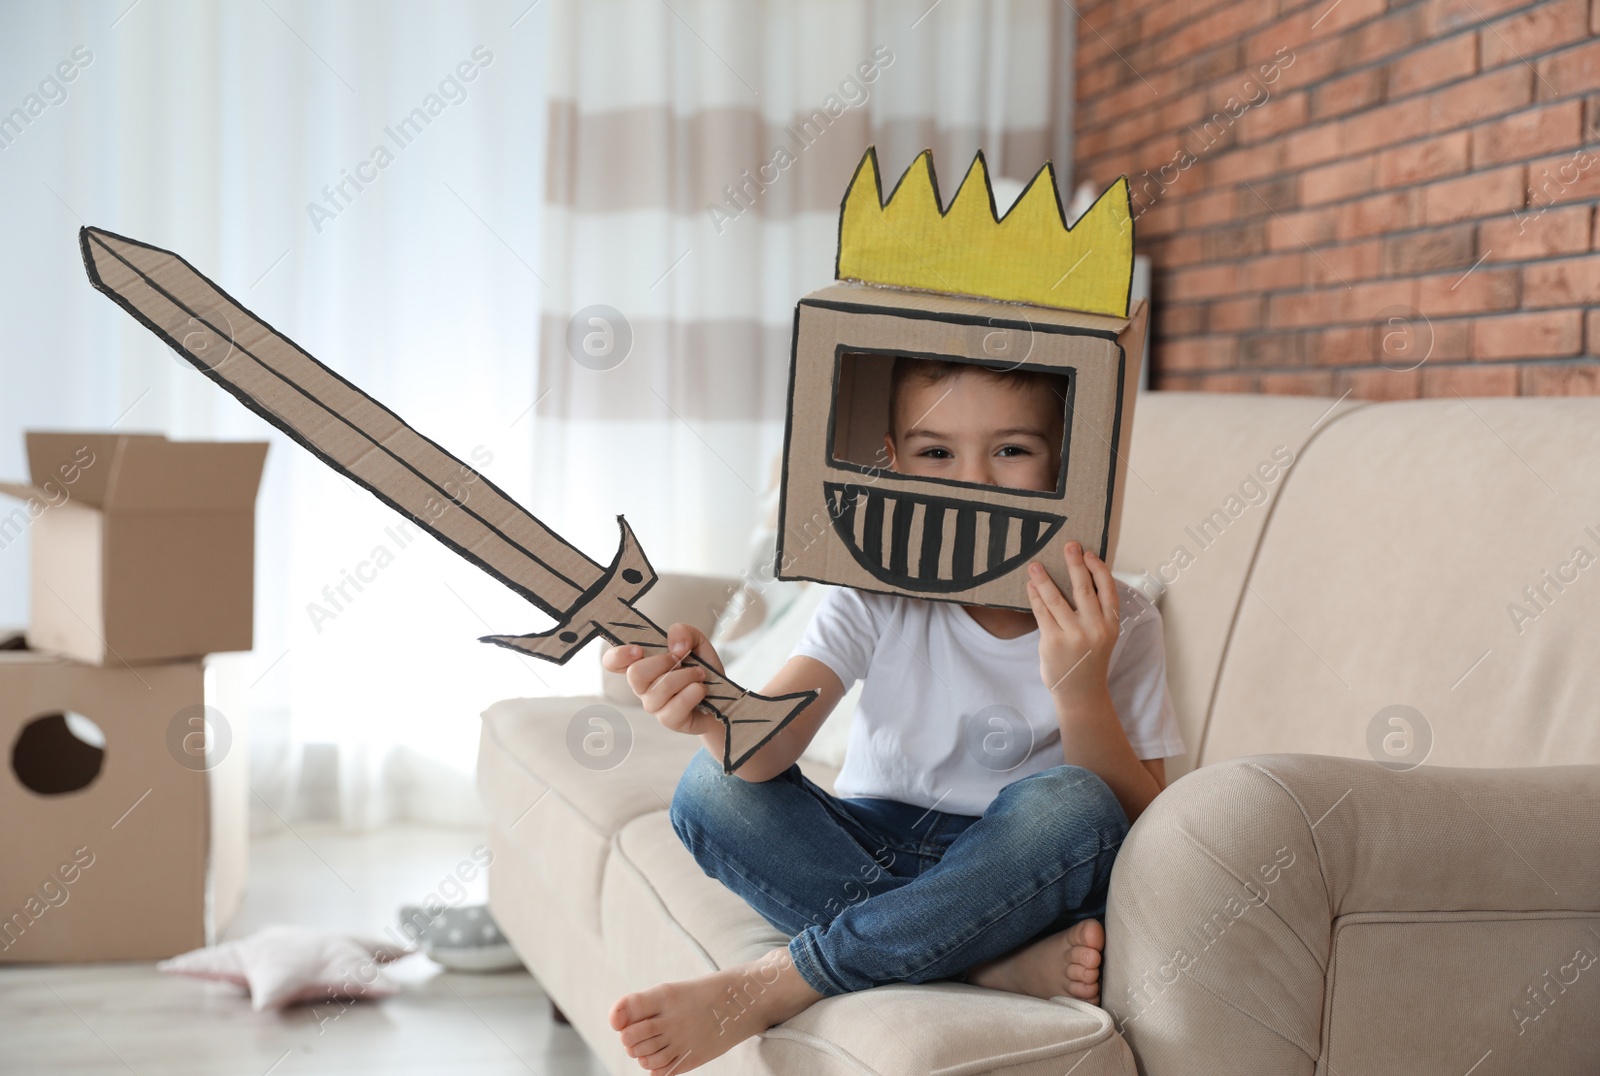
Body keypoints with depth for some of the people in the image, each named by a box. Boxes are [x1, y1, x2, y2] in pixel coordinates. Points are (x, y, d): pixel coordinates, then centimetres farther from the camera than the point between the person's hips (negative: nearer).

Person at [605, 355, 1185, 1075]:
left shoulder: (1115, 621, -9)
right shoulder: (878, 595, -8)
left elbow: (1141, 824, -13)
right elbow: (768, 748, -22)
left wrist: (1080, 689, -29)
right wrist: (715, 711, -46)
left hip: (1016, 872, -1)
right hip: (871, 848, 2)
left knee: (1070, 803, -33)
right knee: (712, 786, -21)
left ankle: (769, 986, -27)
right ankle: (992, 964, -26)